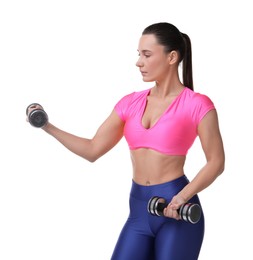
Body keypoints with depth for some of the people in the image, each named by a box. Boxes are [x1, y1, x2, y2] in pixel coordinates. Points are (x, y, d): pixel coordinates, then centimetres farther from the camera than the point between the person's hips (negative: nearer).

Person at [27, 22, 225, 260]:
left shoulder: (197, 105, -7)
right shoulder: (130, 103, 8)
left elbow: (216, 162, -7)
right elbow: (93, 150, 11)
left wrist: (182, 198, -19)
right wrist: (48, 127, 4)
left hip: (177, 213, -5)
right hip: (138, 210, 5)